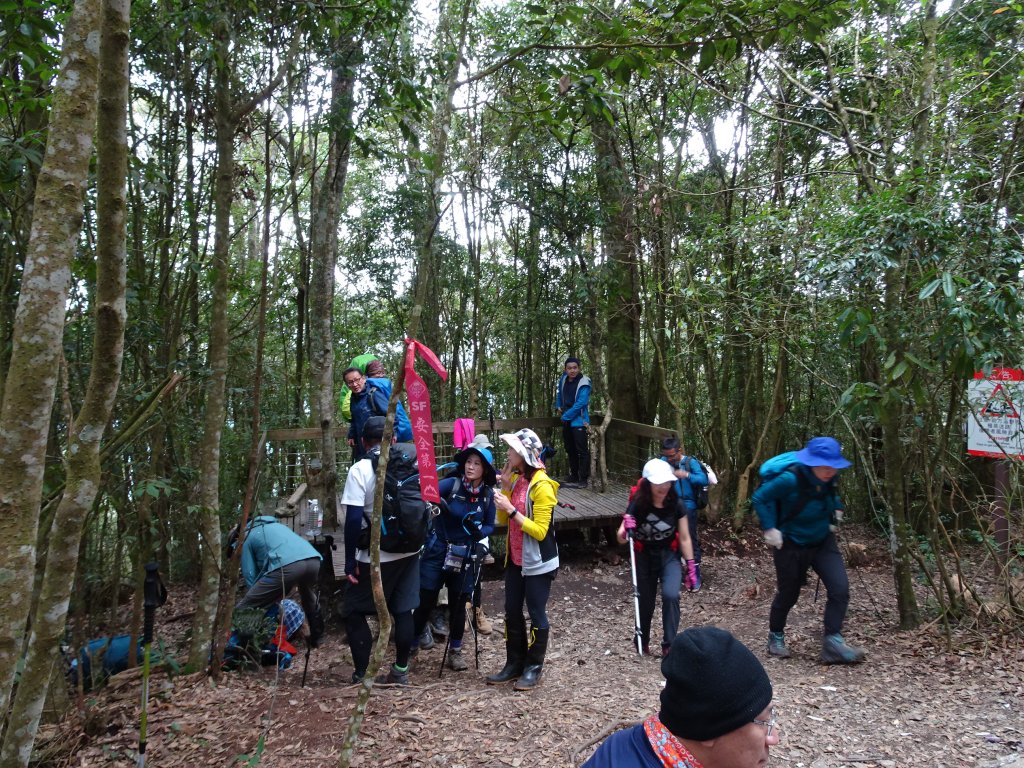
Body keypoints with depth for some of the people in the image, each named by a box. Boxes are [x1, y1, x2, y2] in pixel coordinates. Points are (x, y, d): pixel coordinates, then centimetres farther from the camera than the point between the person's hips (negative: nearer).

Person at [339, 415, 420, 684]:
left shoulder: (360, 469, -12)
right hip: (409, 551, 5)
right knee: (403, 611, 13)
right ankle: (400, 672, 21)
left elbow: (354, 519, -17)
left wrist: (350, 560, -10)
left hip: (377, 556, -5)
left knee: (354, 613, 8)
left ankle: (361, 677, 7)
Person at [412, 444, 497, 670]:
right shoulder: (451, 484, -14)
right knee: (426, 600, 2)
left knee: (458, 605, 11)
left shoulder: (488, 495, -5)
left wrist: (478, 532, -17)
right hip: (437, 551, -2)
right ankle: (418, 633, 35)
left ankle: (455, 651, 30)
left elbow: (490, 525, 5)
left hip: (465, 557, 2)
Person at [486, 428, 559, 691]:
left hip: (538, 563, -8)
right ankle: (515, 664, 28)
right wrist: (505, 487, -7)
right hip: (515, 559, 8)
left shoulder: (542, 486, -20)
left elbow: (540, 531, -22)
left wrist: (512, 510, -27)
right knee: (512, 612, 14)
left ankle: (534, 668, 19)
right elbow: (502, 520, 4)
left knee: (537, 614, 5)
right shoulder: (515, 479, 4)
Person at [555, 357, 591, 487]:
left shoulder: (583, 383, -17)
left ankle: (583, 479, -3)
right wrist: (558, 406, 16)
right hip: (566, 421, 8)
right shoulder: (563, 379, 4)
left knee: (582, 451, -7)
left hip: (578, 421, -8)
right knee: (570, 450, 16)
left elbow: (581, 403, -23)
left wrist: (566, 416, -16)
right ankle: (573, 476, 27)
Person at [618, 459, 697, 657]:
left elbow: (684, 538, -5)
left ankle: (669, 645, -7)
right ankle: (642, 643, 36)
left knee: (670, 595, -23)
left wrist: (691, 566, -5)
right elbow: (621, 539, -15)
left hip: (669, 555, 0)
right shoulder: (637, 505, -19)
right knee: (645, 602, 10)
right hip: (644, 557, 0)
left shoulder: (676, 504, -16)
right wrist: (626, 529, -36)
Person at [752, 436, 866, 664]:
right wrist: (770, 529, -21)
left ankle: (833, 643, -3)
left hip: (823, 542, 5)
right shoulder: (790, 480, -30)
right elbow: (760, 498, -19)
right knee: (788, 594, 10)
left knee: (840, 589, -12)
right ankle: (775, 637, 35)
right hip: (791, 546, -5)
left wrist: (836, 509, 7)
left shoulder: (828, 478, -11)